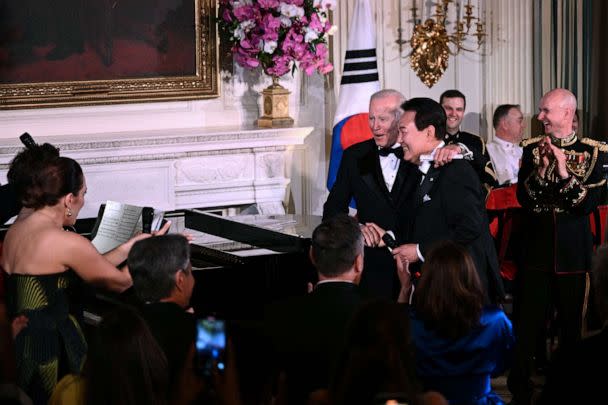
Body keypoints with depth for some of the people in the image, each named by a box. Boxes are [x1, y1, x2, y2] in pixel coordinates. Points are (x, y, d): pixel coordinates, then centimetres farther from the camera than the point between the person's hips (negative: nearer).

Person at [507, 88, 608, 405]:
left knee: (572, 322, 8)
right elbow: (523, 197, -3)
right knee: (528, 322, 2)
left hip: (573, 251, -1)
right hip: (536, 249, 1)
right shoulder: (532, 148, 4)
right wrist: (542, 169, -16)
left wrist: (564, 171, -19)